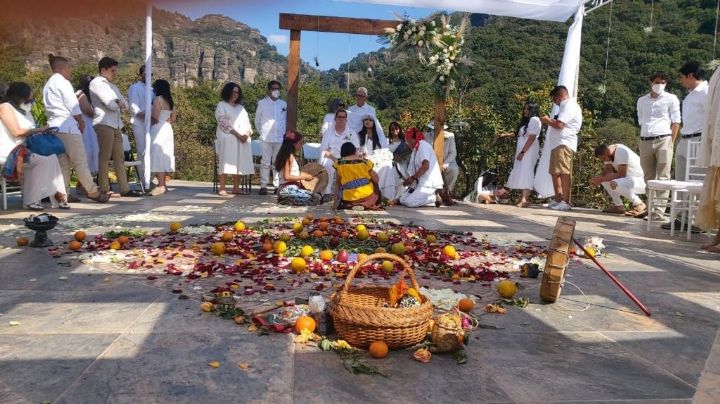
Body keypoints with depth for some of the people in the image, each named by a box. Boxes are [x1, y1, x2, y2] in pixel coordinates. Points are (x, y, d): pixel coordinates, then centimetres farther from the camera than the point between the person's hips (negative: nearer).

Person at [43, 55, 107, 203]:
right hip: (67, 126, -9)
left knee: (62, 162, 8)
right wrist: (81, 122, 2)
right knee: (80, 160, -6)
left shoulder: (48, 84, 20)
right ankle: (92, 191, -3)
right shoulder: (62, 82, -7)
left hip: (54, 126, 9)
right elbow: (73, 105, -11)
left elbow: (49, 107, 17)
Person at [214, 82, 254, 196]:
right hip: (227, 138, -5)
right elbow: (223, 122, -9)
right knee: (226, 162, -10)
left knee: (239, 163, 2)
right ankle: (222, 188, -9)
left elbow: (246, 122, 15)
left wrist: (247, 133, -6)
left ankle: (236, 187, 7)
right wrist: (237, 134, -17)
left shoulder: (240, 107, 21)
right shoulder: (221, 105, 3)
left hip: (242, 139, 5)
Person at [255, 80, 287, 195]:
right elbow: (257, 120, 12)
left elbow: (287, 120, 17)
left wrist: (285, 132, 8)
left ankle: (278, 185, 8)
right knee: (266, 162, -2)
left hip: (280, 138, 2)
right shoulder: (262, 103, 6)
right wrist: (262, 132, 8)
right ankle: (263, 185, 1)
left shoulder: (284, 104, 10)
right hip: (266, 138, -2)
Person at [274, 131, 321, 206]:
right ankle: (290, 201, -10)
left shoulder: (291, 156, 16)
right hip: (288, 189, -10)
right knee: (316, 198, -18)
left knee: (317, 196, 15)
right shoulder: (289, 156, -12)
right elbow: (287, 176, -20)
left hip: (293, 188, 10)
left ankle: (289, 200, 7)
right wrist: (303, 177, -13)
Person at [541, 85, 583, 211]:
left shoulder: (569, 106, -8)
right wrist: (550, 121, 13)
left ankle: (566, 202, -18)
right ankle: (558, 200, 17)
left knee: (564, 172, -15)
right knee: (555, 172, 12)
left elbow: (559, 125, -19)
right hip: (557, 144, 11)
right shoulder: (566, 106, 26)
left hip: (564, 144, -11)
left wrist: (547, 120, -3)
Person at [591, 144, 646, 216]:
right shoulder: (608, 154, 3)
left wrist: (601, 179, -25)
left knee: (615, 184, -31)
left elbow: (621, 175, -25)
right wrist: (598, 178, -21)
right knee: (604, 178, 0)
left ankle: (639, 205, -10)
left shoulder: (622, 151, -22)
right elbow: (608, 171, -1)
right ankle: (618, 206, 3)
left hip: (641, 180, -9)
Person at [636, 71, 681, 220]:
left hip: (663, 140, -4)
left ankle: (659, 210, -12)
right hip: (645, 141, 4)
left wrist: (670, 143, -5)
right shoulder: (641, 101, 15)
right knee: (649, 177, 8)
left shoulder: (671, 99, 5)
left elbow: (676, 122, 2)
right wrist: (644, 140, 8)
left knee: (662, 177, -8)